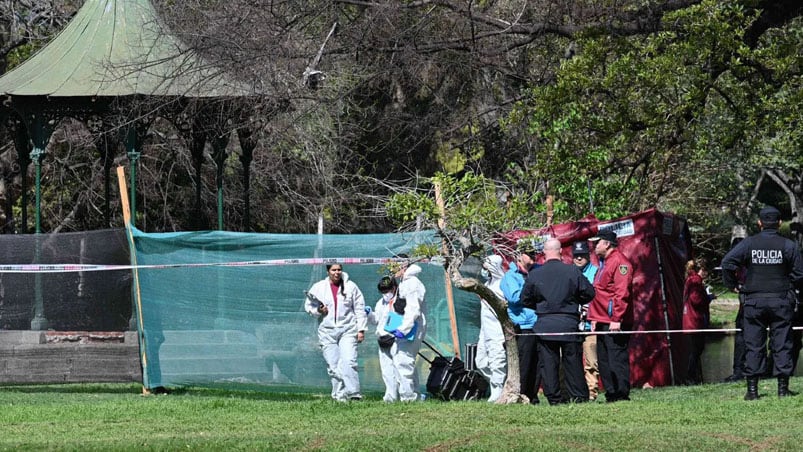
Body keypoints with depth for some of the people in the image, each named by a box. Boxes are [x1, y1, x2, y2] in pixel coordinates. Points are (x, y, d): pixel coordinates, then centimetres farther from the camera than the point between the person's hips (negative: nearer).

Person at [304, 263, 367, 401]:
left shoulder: (350, 287, 5)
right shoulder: (318, 287, 7)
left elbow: (359, 309, 7)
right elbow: (308, 305, 14)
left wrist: (361, 329, 1)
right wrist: (318, 310, -8)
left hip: (347, 329, -2)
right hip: (327, 331, 2)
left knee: (348, 361, -16)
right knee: (333, 365, -1)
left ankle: (353, 393, -17)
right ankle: (339, 394, 5)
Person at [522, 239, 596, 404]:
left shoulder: (534, 274, -2)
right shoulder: (572, 271, -5)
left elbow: (525, 300, 7)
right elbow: (589, 293, 1)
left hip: (544, 324, 0)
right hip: (569, 323, 0)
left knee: (548, 363, 5)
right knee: (573, 362, 7)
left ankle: (554, 398, 3)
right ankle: (578, 396, 7)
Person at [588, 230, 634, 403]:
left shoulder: (619, 262, -11)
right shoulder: (603, 263, 20)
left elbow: (621, 293, -19)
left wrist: (616, 319, -23)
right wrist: (594, 317, 18)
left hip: (614, 323, -10)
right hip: (602, 322, 10)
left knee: (617, 359, -10)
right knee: (604, 361, 10)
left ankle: (621, 395, -9)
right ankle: (611, 395, 14)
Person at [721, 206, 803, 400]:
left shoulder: (749, 244, -2)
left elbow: (727, 263, -10)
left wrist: (733, 285, 3)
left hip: (754, 301, 0)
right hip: (781, 301, 0)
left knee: (754, 346, 4)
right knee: (782, 344, 5)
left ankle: (752, 389, 0)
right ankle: (783, 387, 1)